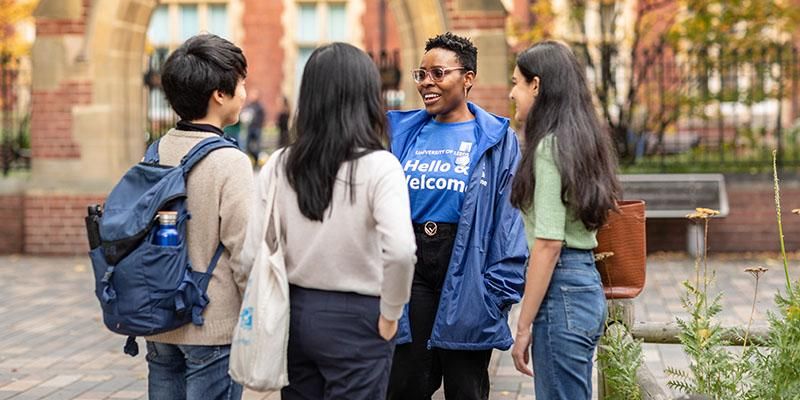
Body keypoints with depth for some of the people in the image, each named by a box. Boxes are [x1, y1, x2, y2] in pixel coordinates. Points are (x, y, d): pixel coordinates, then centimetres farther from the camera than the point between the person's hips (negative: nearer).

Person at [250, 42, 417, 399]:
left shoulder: (279, 165, 0)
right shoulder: (378, 165, -13)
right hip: (355, 319, -4)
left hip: (295, 313, 4)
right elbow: (400, 250, -24)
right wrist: (389, 314, -10)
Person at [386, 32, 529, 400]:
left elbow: (512, 219, -8)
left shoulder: (496, 140, -4)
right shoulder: (402, 133, 8)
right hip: (409, 269, 3)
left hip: (467, 272, -3)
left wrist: (498, 291, -15)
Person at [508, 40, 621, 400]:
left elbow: (549, 244, -18)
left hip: (561, 289, -9)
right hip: (587, 281, 9)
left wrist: (524, 326, -15)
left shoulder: (549, 147, -13)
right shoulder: (582, 140, 13)